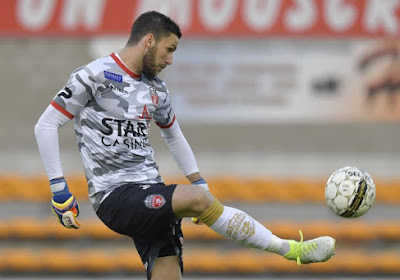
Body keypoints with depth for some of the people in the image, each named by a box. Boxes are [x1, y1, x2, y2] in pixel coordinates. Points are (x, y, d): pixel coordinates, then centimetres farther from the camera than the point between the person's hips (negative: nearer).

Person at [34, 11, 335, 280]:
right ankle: (289, 249, -23)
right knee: (198, 199, -27)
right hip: (115, 197, -7)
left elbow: (173, 134, 34)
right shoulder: (94, 76, -6)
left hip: (150, 197, 7)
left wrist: (198, 182, 27)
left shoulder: (157, 89, 16)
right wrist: (59, 189, -11)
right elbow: (46, 125, -6)